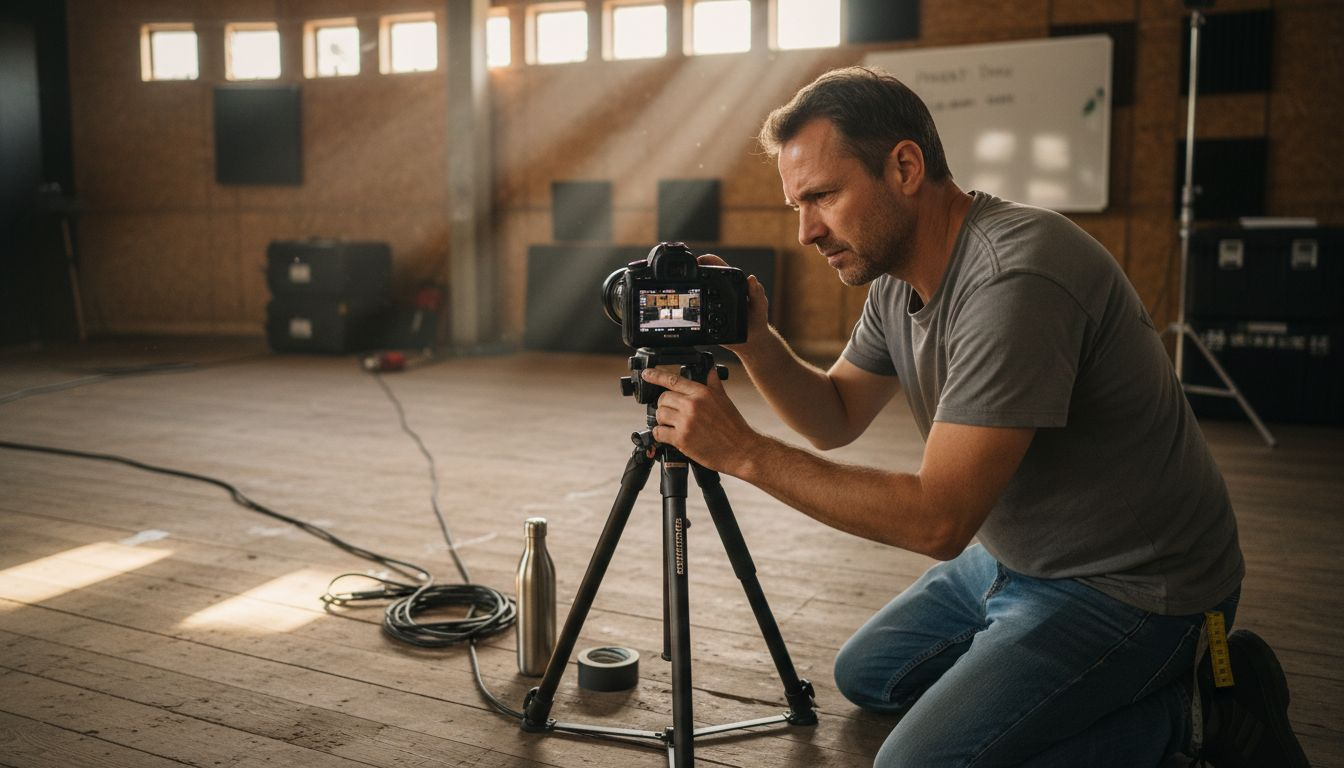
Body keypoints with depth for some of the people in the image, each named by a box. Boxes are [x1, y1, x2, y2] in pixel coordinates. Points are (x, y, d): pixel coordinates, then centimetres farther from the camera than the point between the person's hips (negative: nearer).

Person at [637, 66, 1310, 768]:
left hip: (1124, 588, -9)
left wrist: (746, 453, -28)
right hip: (1011, 557, 10)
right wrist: (754, 342, -8)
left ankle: (1189, 711, -1)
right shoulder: (898, 277, -1)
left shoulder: (1016, 280, -30)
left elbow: (939, 519, -32)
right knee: (865, 674, 20)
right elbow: (836, 416, 10)